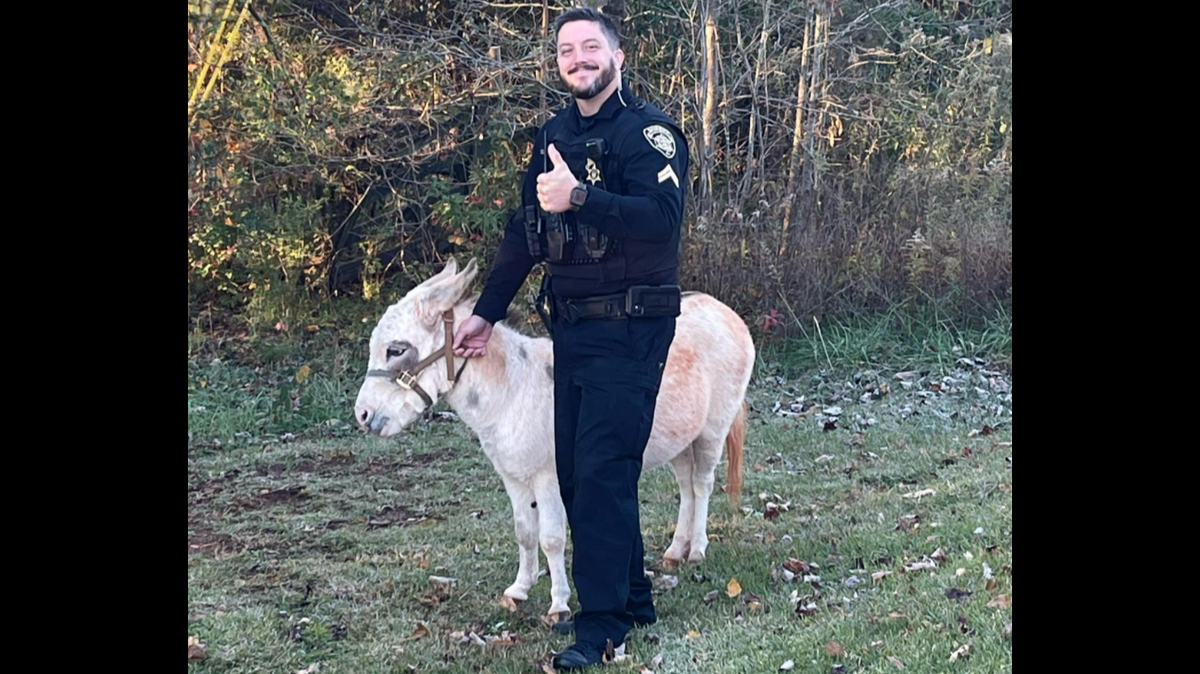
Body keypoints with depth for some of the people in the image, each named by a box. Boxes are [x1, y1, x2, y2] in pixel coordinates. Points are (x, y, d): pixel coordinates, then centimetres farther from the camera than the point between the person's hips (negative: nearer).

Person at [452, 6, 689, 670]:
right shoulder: (554, 134, 13)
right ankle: (633, 597, 25)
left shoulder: (646, 129, -9)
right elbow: (524, 231, 19)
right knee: (575, 470, 12)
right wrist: (485, 311, 20)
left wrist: (579, 197, -34)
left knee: (602, 472, -9)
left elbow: (662, 217, -25)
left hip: (627, 330, -8)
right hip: (569, 327, 8)